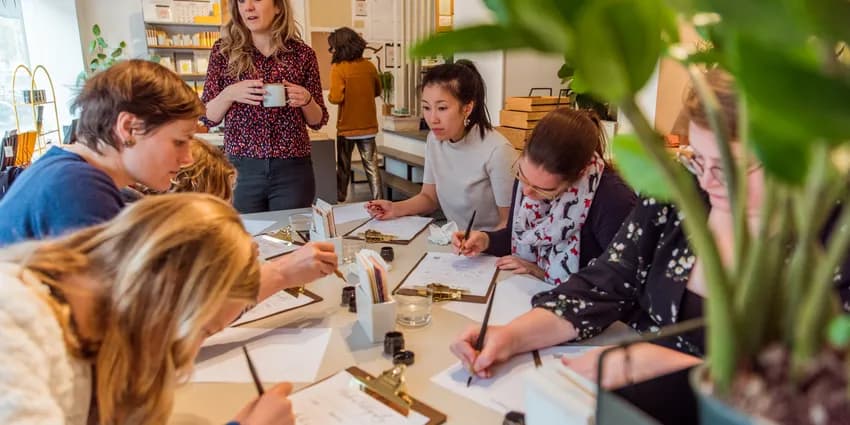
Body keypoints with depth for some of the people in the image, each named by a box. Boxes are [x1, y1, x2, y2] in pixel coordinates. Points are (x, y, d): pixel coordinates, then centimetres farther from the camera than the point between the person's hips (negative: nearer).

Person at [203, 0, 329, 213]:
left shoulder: (301, 53, 2)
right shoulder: (224, 50, 2)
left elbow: (317, 121, 7)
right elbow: (207, 117, 3)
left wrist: (306, 100, -13)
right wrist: (229, 94, -14)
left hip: (293, 170, 0)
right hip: (241, 169, 0)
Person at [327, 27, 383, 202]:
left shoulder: (338, 68, -15)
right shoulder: (369, 66, -1)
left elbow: (336, 98, -20)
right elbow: (377, 91, 12)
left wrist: (330, 96, 0)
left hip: (347, 127, -3)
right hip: (368, 125, 3)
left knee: (343, 167, 11)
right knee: (371, 165, 8)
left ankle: (340, 201, 20)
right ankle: (378, 201, 8)